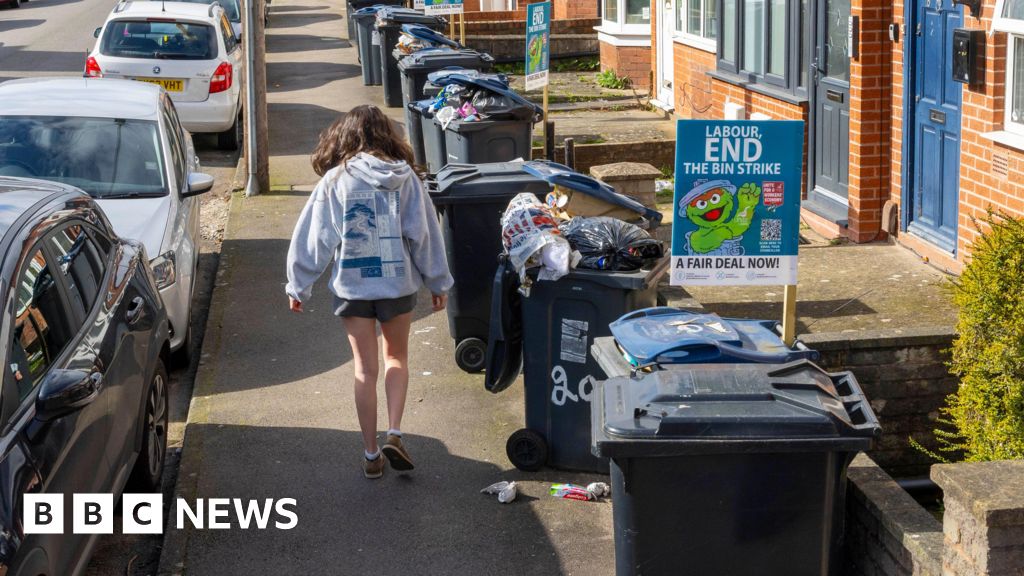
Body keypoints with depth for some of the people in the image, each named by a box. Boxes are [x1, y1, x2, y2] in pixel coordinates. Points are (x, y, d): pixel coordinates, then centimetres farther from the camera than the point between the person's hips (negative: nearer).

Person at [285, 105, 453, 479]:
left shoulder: (335, 181, -6)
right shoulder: (405, 178, -4)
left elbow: (312, 238, -4)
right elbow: (425, 233, -1)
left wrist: (298, 287, 6)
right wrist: (438, 282, 10)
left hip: (352, 287, -1)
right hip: (399, 284, 1)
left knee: (366, 369, 9)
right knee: (396, 357, 20)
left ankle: (371, 455, 13)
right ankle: (394, 434, 2)